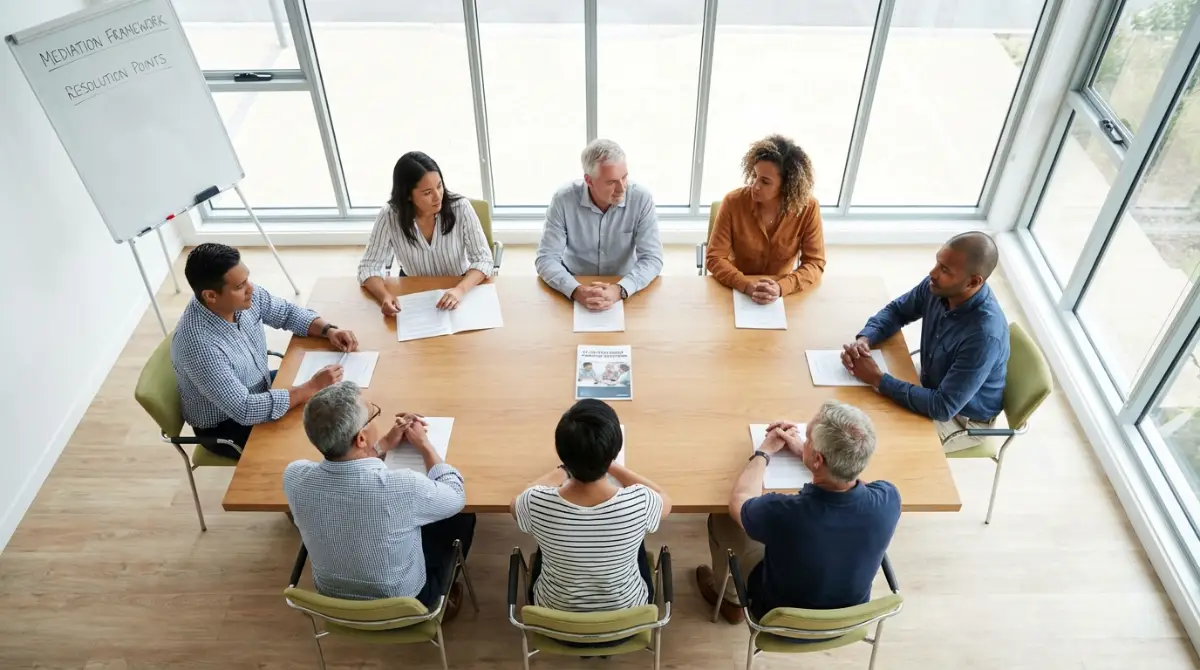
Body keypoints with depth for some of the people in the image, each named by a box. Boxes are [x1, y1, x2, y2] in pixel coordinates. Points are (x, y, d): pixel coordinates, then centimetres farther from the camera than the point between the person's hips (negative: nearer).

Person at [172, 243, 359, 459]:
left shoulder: (245, 298, -17)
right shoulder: (198, 344, -38)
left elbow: (288, 313, 3)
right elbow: (245, 411, -38)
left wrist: (329, 330, -15)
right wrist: (312, 388, -35)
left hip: (260, 389, 7)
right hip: (225, 426, -7)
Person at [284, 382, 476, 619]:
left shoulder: (294, 476, -24)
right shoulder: (402, 487, -38)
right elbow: (456, 497, -13)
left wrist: (384, 444, 2)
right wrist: (424, 444, -2)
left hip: (333, 602, 4)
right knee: (462, 517, 18)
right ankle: (440, 601, 40)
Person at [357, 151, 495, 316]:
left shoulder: (460, 207, -19)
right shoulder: (389, 216, -16)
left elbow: (483, 260, -18)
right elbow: (368, 267, -11)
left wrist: (460, 289, -38)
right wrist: (385, 296, -32)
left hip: (460, 285, -1)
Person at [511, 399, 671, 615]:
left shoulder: (537, 503, -32)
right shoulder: (638, 503, -34)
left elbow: (514, 505, -4)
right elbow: (665, 501, -6)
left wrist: (563, 470, 7)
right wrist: (610, 465, 0)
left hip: (554, 614, 0)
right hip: (626, 614, 0)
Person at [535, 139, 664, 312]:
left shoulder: (641, 199, -12)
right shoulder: (563, 200, -13)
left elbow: (652, 258, -14)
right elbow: (546, 259, -13)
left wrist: (620, 290, -32)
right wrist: (576, 290, -32)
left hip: (624, 294, 0)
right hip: (576, 290, 0)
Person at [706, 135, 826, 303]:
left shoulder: (808, 208, -13)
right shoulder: (733, 202, -15)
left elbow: (815, 263, -10)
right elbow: (714, 258, -13)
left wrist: (781, 287, -28)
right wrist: (748, 286, -29)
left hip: (782, 293, 1)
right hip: (737, 291, -1)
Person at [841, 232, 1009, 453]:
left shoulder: (985, 335, -39)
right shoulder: (937, 287, -18)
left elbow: (943, 407, -36)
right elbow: (896, 310, 0)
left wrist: (877, 379, -33)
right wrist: (864, 339, -21)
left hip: (964, 418, -6)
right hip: (933, 387, 6)